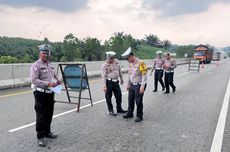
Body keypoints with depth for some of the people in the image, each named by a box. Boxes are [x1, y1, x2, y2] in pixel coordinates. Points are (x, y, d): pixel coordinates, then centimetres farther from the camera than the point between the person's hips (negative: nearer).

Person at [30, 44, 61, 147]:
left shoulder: (50, 65, 14)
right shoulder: (36, 66, -11)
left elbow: (54, 76, 25)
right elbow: (34, 80, -21)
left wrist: (57, 81, 2)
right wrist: (48, 84, -27)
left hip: (50, 93, 7)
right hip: (41, 93, -7)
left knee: (49, 114, 16)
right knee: (41, 116, -1)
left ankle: (47, 132, 33)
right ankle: (40, 137, 11)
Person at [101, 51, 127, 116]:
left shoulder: (116, 62, 7)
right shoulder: (104, 65, -10)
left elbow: (120, 71, 18)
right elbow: (104, 76, -13)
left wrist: (121, 79, 22)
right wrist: (104, 86, -17)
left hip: (116, 81, 6)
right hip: (109, 82, -5)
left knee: (119, 95, 11)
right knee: (108, 97, 4)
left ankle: (119, 109, 28)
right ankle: (110, 110, 19)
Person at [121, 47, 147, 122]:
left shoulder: (140, 63, -19)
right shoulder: (130, 64, 6)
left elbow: (144, 75, -20)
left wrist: (142, 87, -22)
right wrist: (128, 84, 18)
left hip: (139, 85, -7)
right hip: (132, 85, 8)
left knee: (138, 101, 0)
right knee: (130, 99, 15)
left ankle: (139, 116, 17)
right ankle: (130, 113, 31)